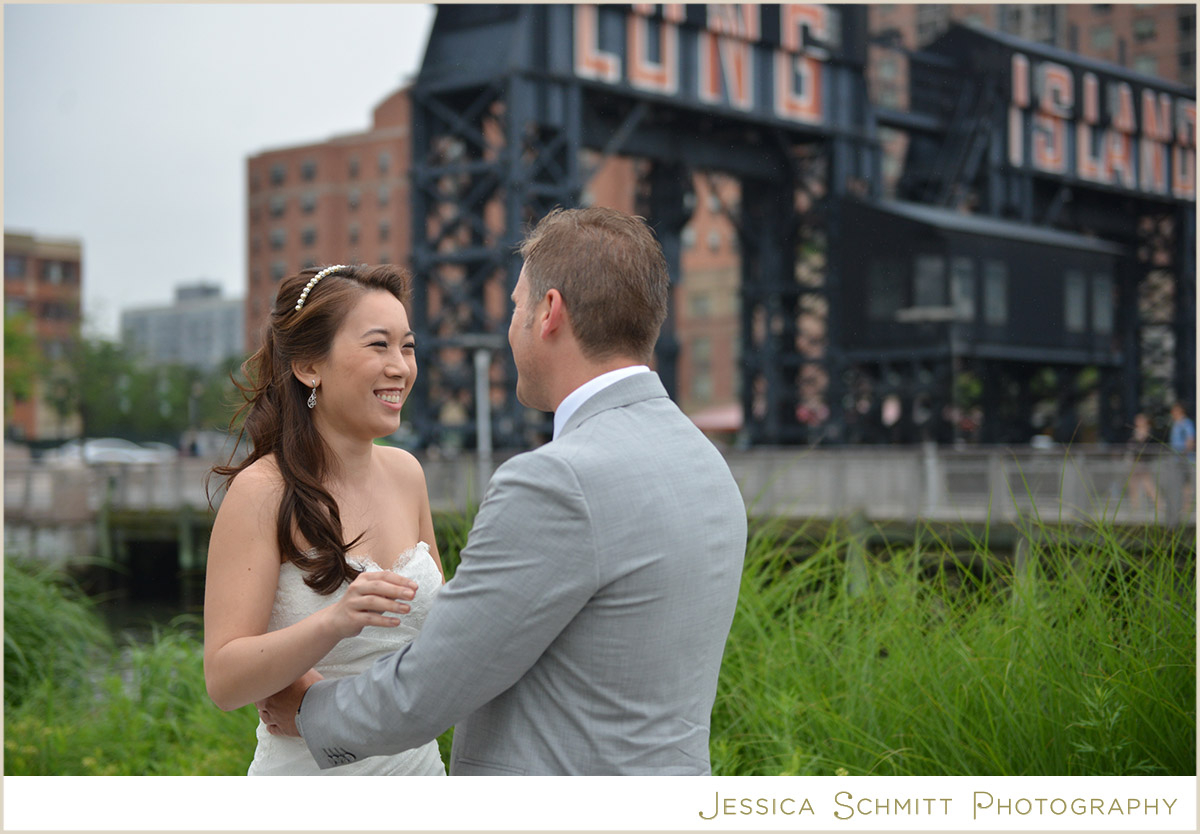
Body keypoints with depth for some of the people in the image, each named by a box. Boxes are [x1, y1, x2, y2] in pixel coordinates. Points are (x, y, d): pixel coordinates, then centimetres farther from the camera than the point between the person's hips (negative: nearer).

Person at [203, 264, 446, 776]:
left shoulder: (404, 472, 2)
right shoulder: (261, 492, -16)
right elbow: (224, 681, -21)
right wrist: (334, 623, -35)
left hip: (417, 763, 6)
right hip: (307, 774, -6)